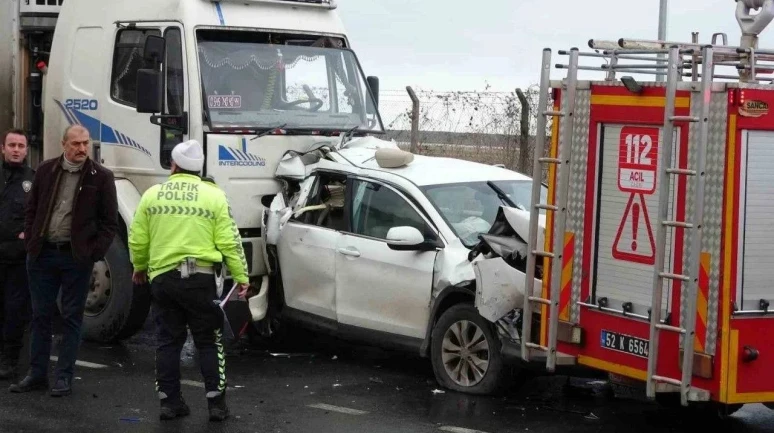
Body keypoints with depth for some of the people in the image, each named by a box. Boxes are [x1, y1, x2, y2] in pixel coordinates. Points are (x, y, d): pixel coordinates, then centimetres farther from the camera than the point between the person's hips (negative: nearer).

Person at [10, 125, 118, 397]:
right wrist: (30, 241, 2)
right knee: (41, 315, 9)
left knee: (72, 318, 4)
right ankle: (37, 374, 17)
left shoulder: (101, 177, -3)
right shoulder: (46, 171, 5)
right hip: (43, 253, 3)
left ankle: (64, 377, 11)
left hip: (77, 258, -3)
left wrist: (95, 252, -8)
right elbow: (32, 210, 12)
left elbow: (110, 222, -1)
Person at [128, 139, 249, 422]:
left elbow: (137, 240, 7)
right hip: (200, 278, -2)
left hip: (162, 277, 2)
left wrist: (139, 267, 25)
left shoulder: (152, 194, 4)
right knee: (208, 342, 6)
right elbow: (229, 242, -5)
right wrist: (241, 277, 3)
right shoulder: (214, 196, -2)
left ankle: (170, 402, 12)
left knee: (168, 341, 11)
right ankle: (216, 403, 4)